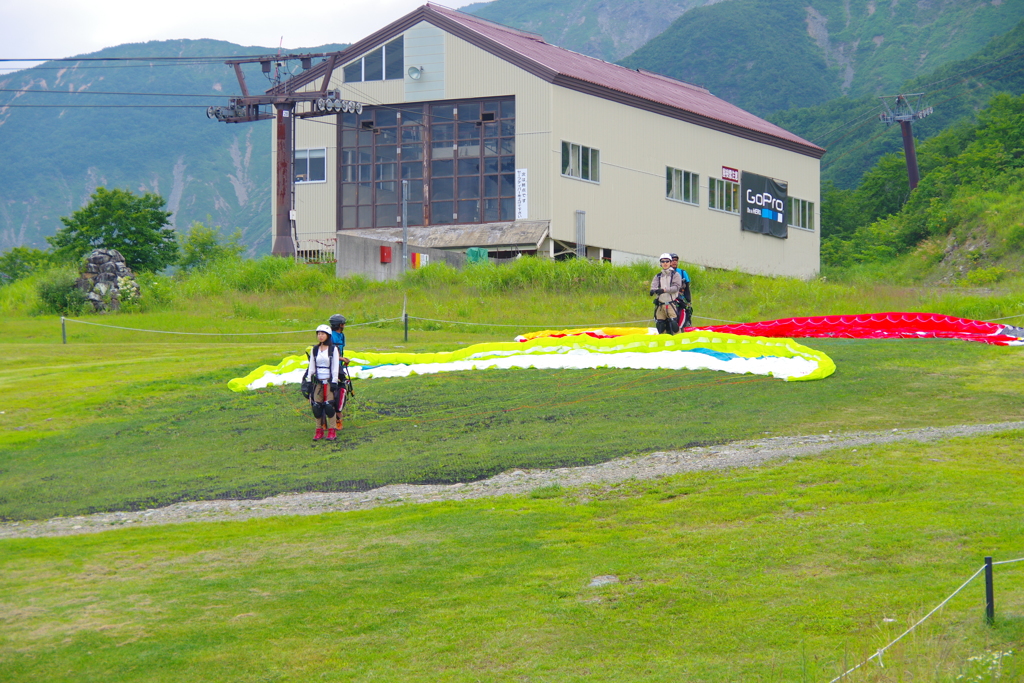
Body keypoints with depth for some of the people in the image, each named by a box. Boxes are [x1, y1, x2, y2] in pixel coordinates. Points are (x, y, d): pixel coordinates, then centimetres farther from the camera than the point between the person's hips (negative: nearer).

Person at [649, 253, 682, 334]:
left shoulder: (675, 275, 6)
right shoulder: (658, 276, 17)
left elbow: (676, 287, -9)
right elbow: (653, 286, 1)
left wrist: (664, 290, -24)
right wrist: (654, 290, -24)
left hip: (671, 304, -4)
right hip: (660, 305, 4)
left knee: (673, 324, -15)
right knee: (660, 325, 3)